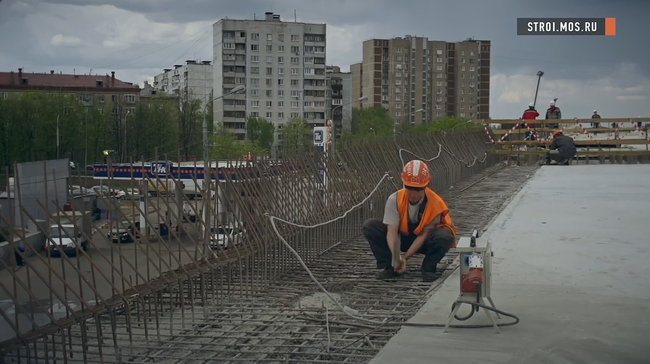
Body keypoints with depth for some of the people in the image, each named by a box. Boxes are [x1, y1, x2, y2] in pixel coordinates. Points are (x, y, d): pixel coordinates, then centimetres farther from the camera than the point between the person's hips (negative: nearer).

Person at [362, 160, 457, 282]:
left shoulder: (435, 203, -25)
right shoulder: (395, 199, -22)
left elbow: (423, 235, -21)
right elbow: (392, 232, -25)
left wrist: (405, 258, -29)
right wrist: (396, 257, -44)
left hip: (425, 241, -2)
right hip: (402, 238, 2)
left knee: (445, 236, -36)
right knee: (369, 226, -20)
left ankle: (428, 268, -9)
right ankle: (390, 267, -9)